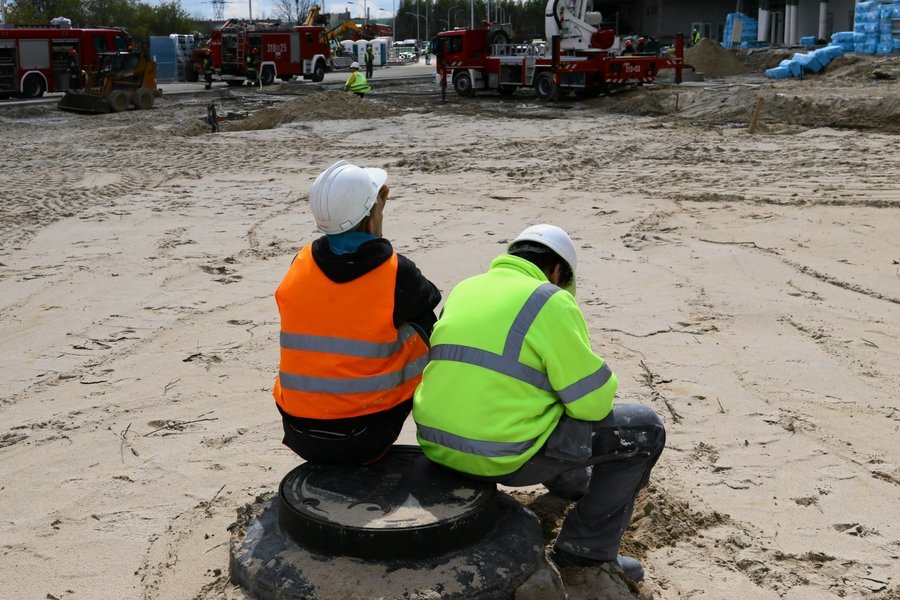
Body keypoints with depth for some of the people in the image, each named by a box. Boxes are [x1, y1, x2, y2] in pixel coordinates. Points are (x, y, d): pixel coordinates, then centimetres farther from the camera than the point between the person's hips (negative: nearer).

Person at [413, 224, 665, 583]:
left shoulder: (463, 289, 11)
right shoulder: (550, 302, -10)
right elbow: (593, 402, -11)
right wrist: (599, 398, 13)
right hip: (505, 458, -8)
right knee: (644, 429, 6)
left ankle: (572, 483, 58)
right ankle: (586, 552, 11)